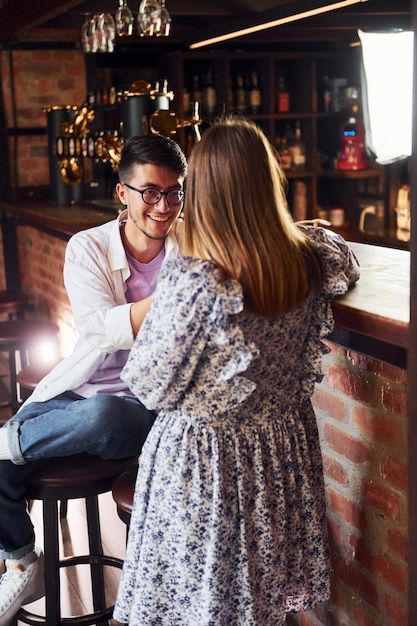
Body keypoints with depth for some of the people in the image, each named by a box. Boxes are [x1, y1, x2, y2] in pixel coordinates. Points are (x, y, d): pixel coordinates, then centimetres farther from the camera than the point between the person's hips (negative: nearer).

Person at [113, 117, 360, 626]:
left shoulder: (192, 281, -27)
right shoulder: (311, 259, -12)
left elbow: (147, 382, -16)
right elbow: (347, 264, 14)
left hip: (203, 458, -5)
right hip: (284, 447, 5)